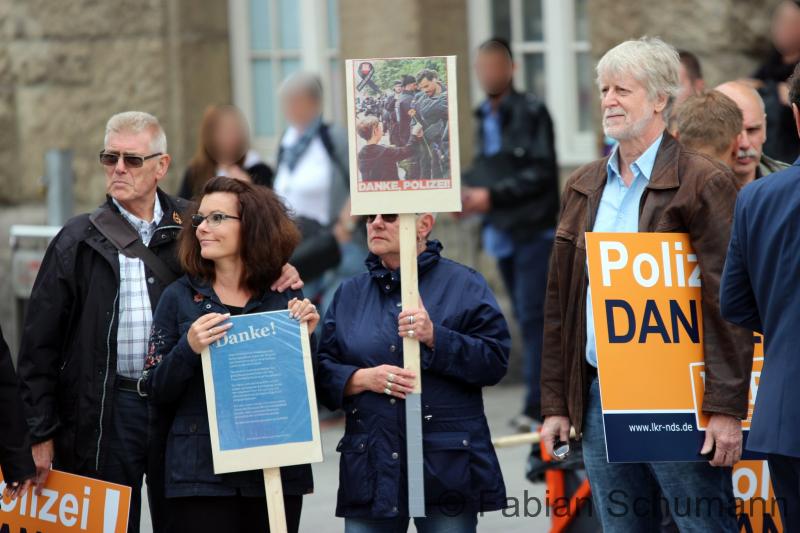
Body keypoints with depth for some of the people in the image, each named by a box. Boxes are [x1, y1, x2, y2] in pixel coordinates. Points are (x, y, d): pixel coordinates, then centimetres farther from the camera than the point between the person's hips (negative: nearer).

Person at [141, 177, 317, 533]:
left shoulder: (285, 297, 6)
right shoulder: (180, 297, 5)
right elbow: (154, 391, 2)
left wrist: (305, 338, -7)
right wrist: (188, 348, -14)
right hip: (202, 473, -1)